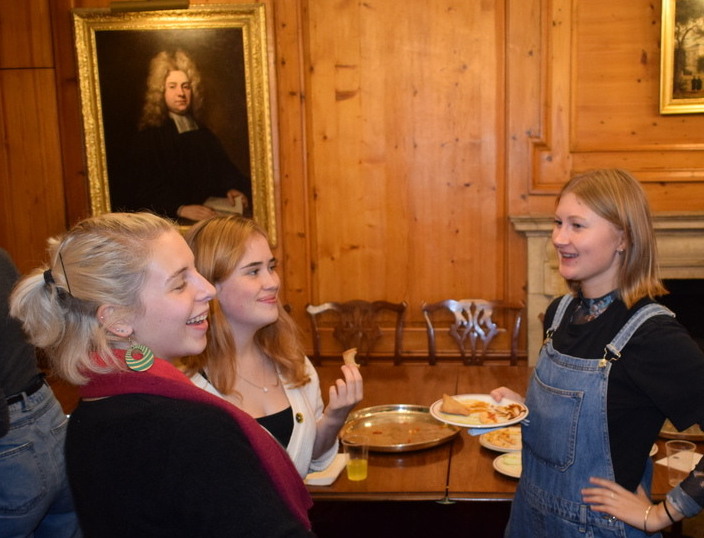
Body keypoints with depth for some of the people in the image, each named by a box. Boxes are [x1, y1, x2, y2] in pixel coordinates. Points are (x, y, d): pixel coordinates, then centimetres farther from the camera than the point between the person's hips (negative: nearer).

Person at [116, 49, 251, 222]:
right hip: (169, 222, -4)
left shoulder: (204, 134, 18)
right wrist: (180, 209, -24)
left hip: (210, 217, 4)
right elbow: (144, 192, -8)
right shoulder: (147, 139, 2)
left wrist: (232, 189, -9)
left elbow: (226, 171, 14)